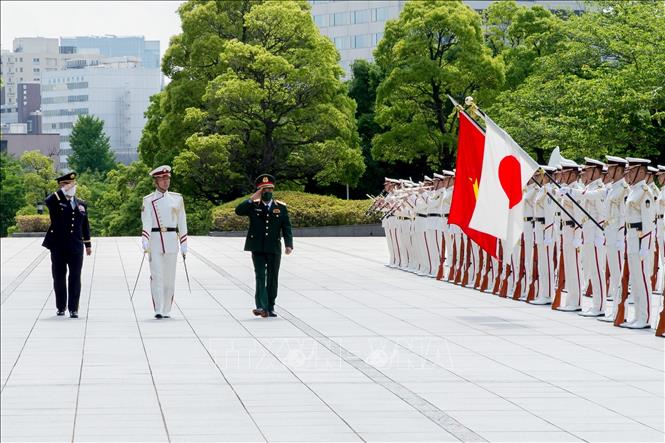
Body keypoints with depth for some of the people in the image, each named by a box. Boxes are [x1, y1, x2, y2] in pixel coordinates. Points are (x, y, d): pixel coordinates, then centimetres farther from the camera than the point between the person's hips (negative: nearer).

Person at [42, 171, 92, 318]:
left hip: (76, 247, 2)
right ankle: (61, 307, 17)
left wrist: (88, 244, 15)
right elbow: (48, 201, -26)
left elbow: (85, 225, 17)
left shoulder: (82, 204, 12)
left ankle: (73, 308, 3)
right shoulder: (56, 203, -1)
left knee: (75, 278, -1)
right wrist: (63, 190, -20)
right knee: (59, 277, 6)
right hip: (58, 247, -2)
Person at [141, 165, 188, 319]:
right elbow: (146, 222, -10)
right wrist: (145, 243, -23)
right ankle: (158, 310, -10)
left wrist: (184, 246, 8)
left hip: (171, 241, 2)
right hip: (155, 242, -2)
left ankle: (167, 311, 10)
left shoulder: (177, 198, 10)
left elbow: (182, 223, 12)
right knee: (157, 276, -8)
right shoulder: (148, 200, 2)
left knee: (170, 277, 4)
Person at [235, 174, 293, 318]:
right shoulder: (253, 206, 5)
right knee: (260, 277, -11)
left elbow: (286, 228, 3)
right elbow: (238, 211, -11)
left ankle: (270, 307, 16)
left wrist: (289, 244, -9)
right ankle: (262, 307, -19)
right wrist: (252, 199, -15)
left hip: (274, 249, 2)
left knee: (272, 278, 7)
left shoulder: (281, 207, 7)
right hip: (258, 249, -2)